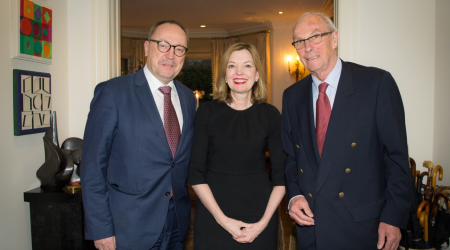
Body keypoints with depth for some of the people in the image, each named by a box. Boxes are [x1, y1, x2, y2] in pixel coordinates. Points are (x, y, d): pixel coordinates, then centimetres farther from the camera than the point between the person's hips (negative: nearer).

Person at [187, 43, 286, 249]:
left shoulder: (271, 115, -1)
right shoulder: (206, 112, -4)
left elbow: (280, 176, -1)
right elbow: (195, 174, -5)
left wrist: (264, 222, -9)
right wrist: (222, 219, -11)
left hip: (260, 215, 1)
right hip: (213, 216, 0)